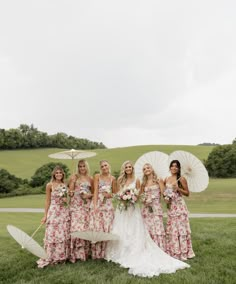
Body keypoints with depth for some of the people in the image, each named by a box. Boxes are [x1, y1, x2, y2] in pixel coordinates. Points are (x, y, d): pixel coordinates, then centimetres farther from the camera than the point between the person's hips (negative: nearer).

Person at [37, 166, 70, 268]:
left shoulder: (65, 185, 8)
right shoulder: (50, 185, -4)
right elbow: (47, 201, -2)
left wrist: (67, 200, -3)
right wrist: (45, 215, -4)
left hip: (64, 212, 4)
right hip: (53, 211, -4)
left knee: (64, 235, 8)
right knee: (52, 235, -2)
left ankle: (62, 256, 22)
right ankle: (50, 258, 11)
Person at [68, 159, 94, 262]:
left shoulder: (90, 179, 11)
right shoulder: (74, 177, 4)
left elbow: (93, 193, 16)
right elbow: (70, 192, 0)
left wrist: (89, 195, -3)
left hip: (86, 206, 3)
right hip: (76, 205, -2)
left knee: (85, 228, 1)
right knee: (75, 227, -10)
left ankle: (84, 252, 14)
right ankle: (75, 253, 2)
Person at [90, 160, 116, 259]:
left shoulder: (112, 178, 8)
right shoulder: (97, 176, 2)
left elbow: (115, 193, 15)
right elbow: (95, 191, -6)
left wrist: (110, 195, -7)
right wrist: (95, 205, -15)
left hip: (108, 204, 2)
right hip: (98, 203, -2)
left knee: (107, 227, 2)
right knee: (96, 227, -4)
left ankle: (104, 252, 14)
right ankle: (96, 253, 8)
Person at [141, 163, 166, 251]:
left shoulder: (158, 180, 3)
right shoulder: (143, 183, 14)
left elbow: (163, 193, -4)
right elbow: (141, 195, 15)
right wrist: (144, 199, -5)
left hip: (156, 207, -3)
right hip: (146, 208, 3)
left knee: (157, 228, -8)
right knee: (148, 230, 2)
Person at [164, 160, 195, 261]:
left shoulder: (181, 179, -5)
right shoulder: (166, 179, 9)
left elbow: (187, 193, -3)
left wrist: (178, 188, -16)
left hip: (179, 206, -4)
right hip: (170, 206, 5)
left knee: (181, 228, -1)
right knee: (171, 228, 7)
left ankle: (183, 252, 11)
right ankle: (173, 252, 18)